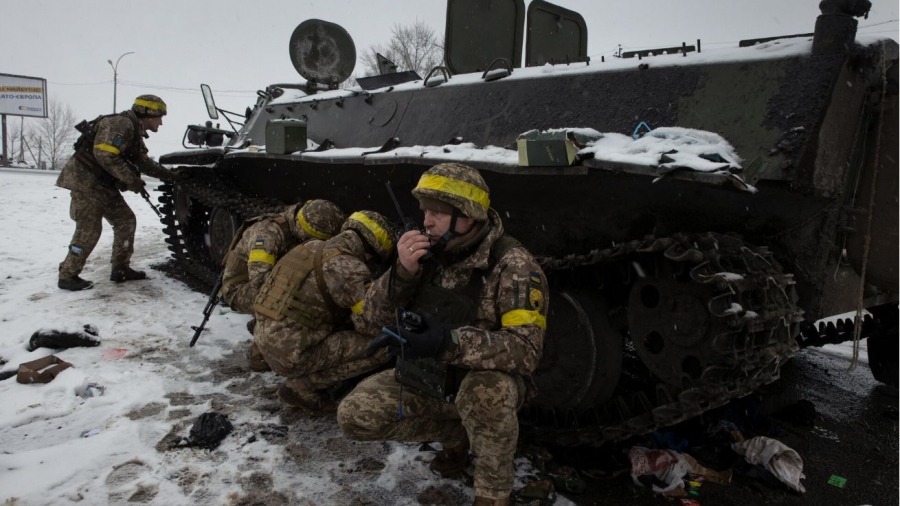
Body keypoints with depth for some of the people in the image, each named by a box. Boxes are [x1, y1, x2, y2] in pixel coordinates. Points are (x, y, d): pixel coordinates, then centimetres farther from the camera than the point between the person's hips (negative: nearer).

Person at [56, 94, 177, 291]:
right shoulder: (121, 124, -19)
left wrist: (170, 175, 14)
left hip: (103, 184, 10)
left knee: (125, 221, 9)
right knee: (89, 230, -8)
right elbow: (104, 155, -29)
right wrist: (131, 180, -24)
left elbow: (144, 162, 20)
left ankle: (120, 269, 15)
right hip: (86, 180, -10)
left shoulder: (135, 131, 14)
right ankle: (67, 276, 3)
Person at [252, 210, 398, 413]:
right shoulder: (350, 268, -15)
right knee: (382, 347, -9)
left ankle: (302, 378, 12)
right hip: (292, 353, -9)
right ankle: (303, 387, -2)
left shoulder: (313, 248, 11)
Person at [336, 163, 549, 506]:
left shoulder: (512, 264, -21)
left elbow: (526, 348, -30)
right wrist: (402, 271, -25)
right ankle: (454, 435, 12)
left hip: (484, 382, -5)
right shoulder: (427, 252, -6)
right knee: (354, 417, -9)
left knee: (484, 392, -38)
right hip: (423, 379, 5)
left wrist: (450, 343, -45)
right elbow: (375, 316, -5)